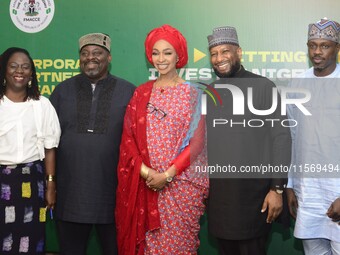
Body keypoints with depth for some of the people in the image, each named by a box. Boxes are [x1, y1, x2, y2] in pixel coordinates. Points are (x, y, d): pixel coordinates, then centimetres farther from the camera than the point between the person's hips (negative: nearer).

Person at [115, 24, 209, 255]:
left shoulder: (193, 93, -1)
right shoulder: (141, 93, 8)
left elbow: (197, 141, -7)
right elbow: (128, 137, 4)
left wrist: (167, 175, -14)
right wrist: (145, 171, -10)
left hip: (181, 184, -2)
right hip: (144, 183, 3)